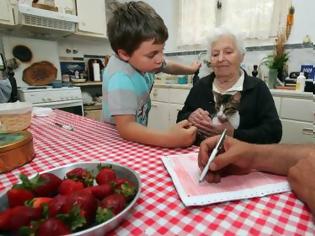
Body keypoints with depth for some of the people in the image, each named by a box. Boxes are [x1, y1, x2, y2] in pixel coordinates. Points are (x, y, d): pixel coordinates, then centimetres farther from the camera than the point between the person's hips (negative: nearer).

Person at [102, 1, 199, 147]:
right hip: (118, 139, -7)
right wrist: (169, 139, -48)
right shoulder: (121, 79, -31)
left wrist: (190, 69, 21)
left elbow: (168, 67, 12)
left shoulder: (143, 61, -9)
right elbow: (125, 127, -38)